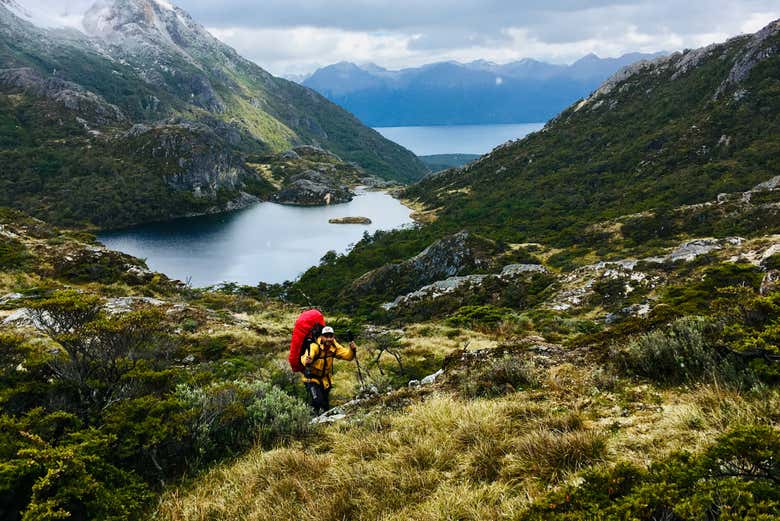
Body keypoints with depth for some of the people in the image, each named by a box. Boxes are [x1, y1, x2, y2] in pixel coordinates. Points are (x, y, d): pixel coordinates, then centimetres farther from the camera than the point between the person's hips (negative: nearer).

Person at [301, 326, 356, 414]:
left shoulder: (334, 346, -12)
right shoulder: (314, 346, -31)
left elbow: (347, 355, -13)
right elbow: (305, 359, -47)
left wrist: (352, 349, -34)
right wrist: (307, 361, -70)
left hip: (325, 379, 5)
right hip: (312, 378, -5)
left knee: (325, 407, 14)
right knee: (317, 401, -25)